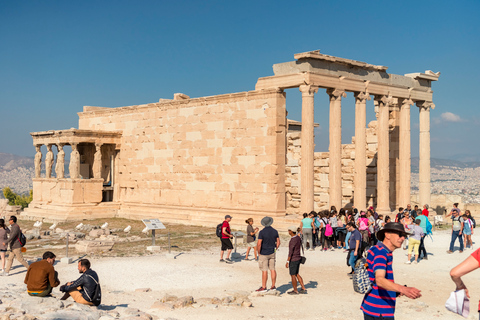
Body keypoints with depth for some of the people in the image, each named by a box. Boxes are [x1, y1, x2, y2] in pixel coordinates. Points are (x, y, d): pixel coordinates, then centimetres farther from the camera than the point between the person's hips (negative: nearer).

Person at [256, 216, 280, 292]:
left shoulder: (262, 232, -17)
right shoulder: (275, 231, -1)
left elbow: (259, 244, -19)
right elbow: (278, 242, 7)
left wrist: (259, 252, -6)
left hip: (264, 254, -5)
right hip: (272, 253, 5)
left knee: (264, 271, -1)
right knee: (272, 269, 9)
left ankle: (264, 287, 4)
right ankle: (273, 286, 13)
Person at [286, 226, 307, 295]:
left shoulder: (293, 240, -23)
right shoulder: (298, 237, 4)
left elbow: (290, 252, -23)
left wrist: (287, 261, -20)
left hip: (293, 260, -9)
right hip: (298, 258, 9)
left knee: (293, 275, 6)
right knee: (296, 274, 19)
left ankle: (295, 290, 18)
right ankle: (303, 289, 21)